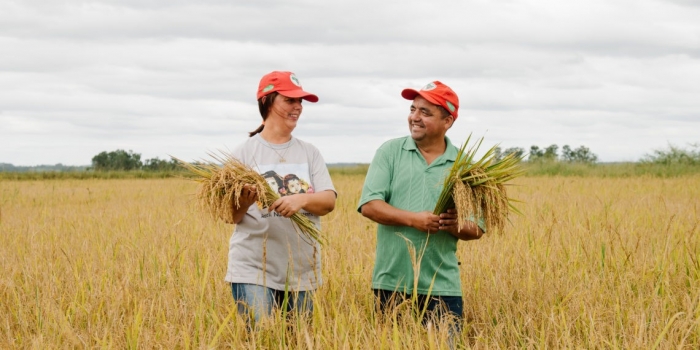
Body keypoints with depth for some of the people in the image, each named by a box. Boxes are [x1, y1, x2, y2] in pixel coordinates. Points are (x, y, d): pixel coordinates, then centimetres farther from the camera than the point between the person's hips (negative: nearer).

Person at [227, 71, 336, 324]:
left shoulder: (309, 153, 9)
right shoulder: (244, 153, 0)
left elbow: (329, 201, -2)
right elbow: (232, 217, -4)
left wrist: (301, 200, -23)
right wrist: (244, 203, -26)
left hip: (301, 271, 3)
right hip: (253, 269, -3)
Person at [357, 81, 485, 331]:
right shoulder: (390, 152, 3)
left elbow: (477, 229, 6)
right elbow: (369, 205, -6)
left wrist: (455, 226, -17)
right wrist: (413, 219, -19)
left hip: (442, 286, 0)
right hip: (392, 283, 0)